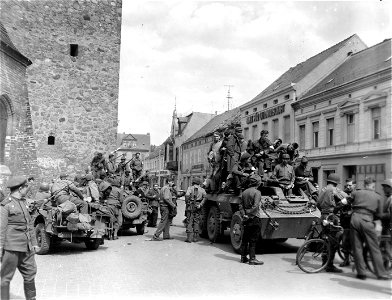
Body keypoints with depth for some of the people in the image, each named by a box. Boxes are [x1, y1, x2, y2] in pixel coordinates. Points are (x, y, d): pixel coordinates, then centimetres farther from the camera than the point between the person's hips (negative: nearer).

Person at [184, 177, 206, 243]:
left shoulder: (190, 188, 1)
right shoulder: (202, 189, 9)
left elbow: (187, 195, -17)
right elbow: (205, 196, -7)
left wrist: (187, 202, -6)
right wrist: (201, 205, -9)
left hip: (190, 206, -2)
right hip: (197, 207, 2)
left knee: (189, 222, 1)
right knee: (196, 222, 9)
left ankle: (189, 238, -2)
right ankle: (195, 238, 11)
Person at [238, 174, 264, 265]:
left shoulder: (244, 192, 8)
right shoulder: (257, 192, -13)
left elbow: (240, 205, 7)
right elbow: (255, 206, -22)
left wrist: (243, 214, 1)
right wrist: (250, 213, -13)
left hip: (246, 219, 7)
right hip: (255, 219, -7)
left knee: (245, 239, 14)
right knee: (253, 240, -1)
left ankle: (243, 257, 22)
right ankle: (252, 259, 4)